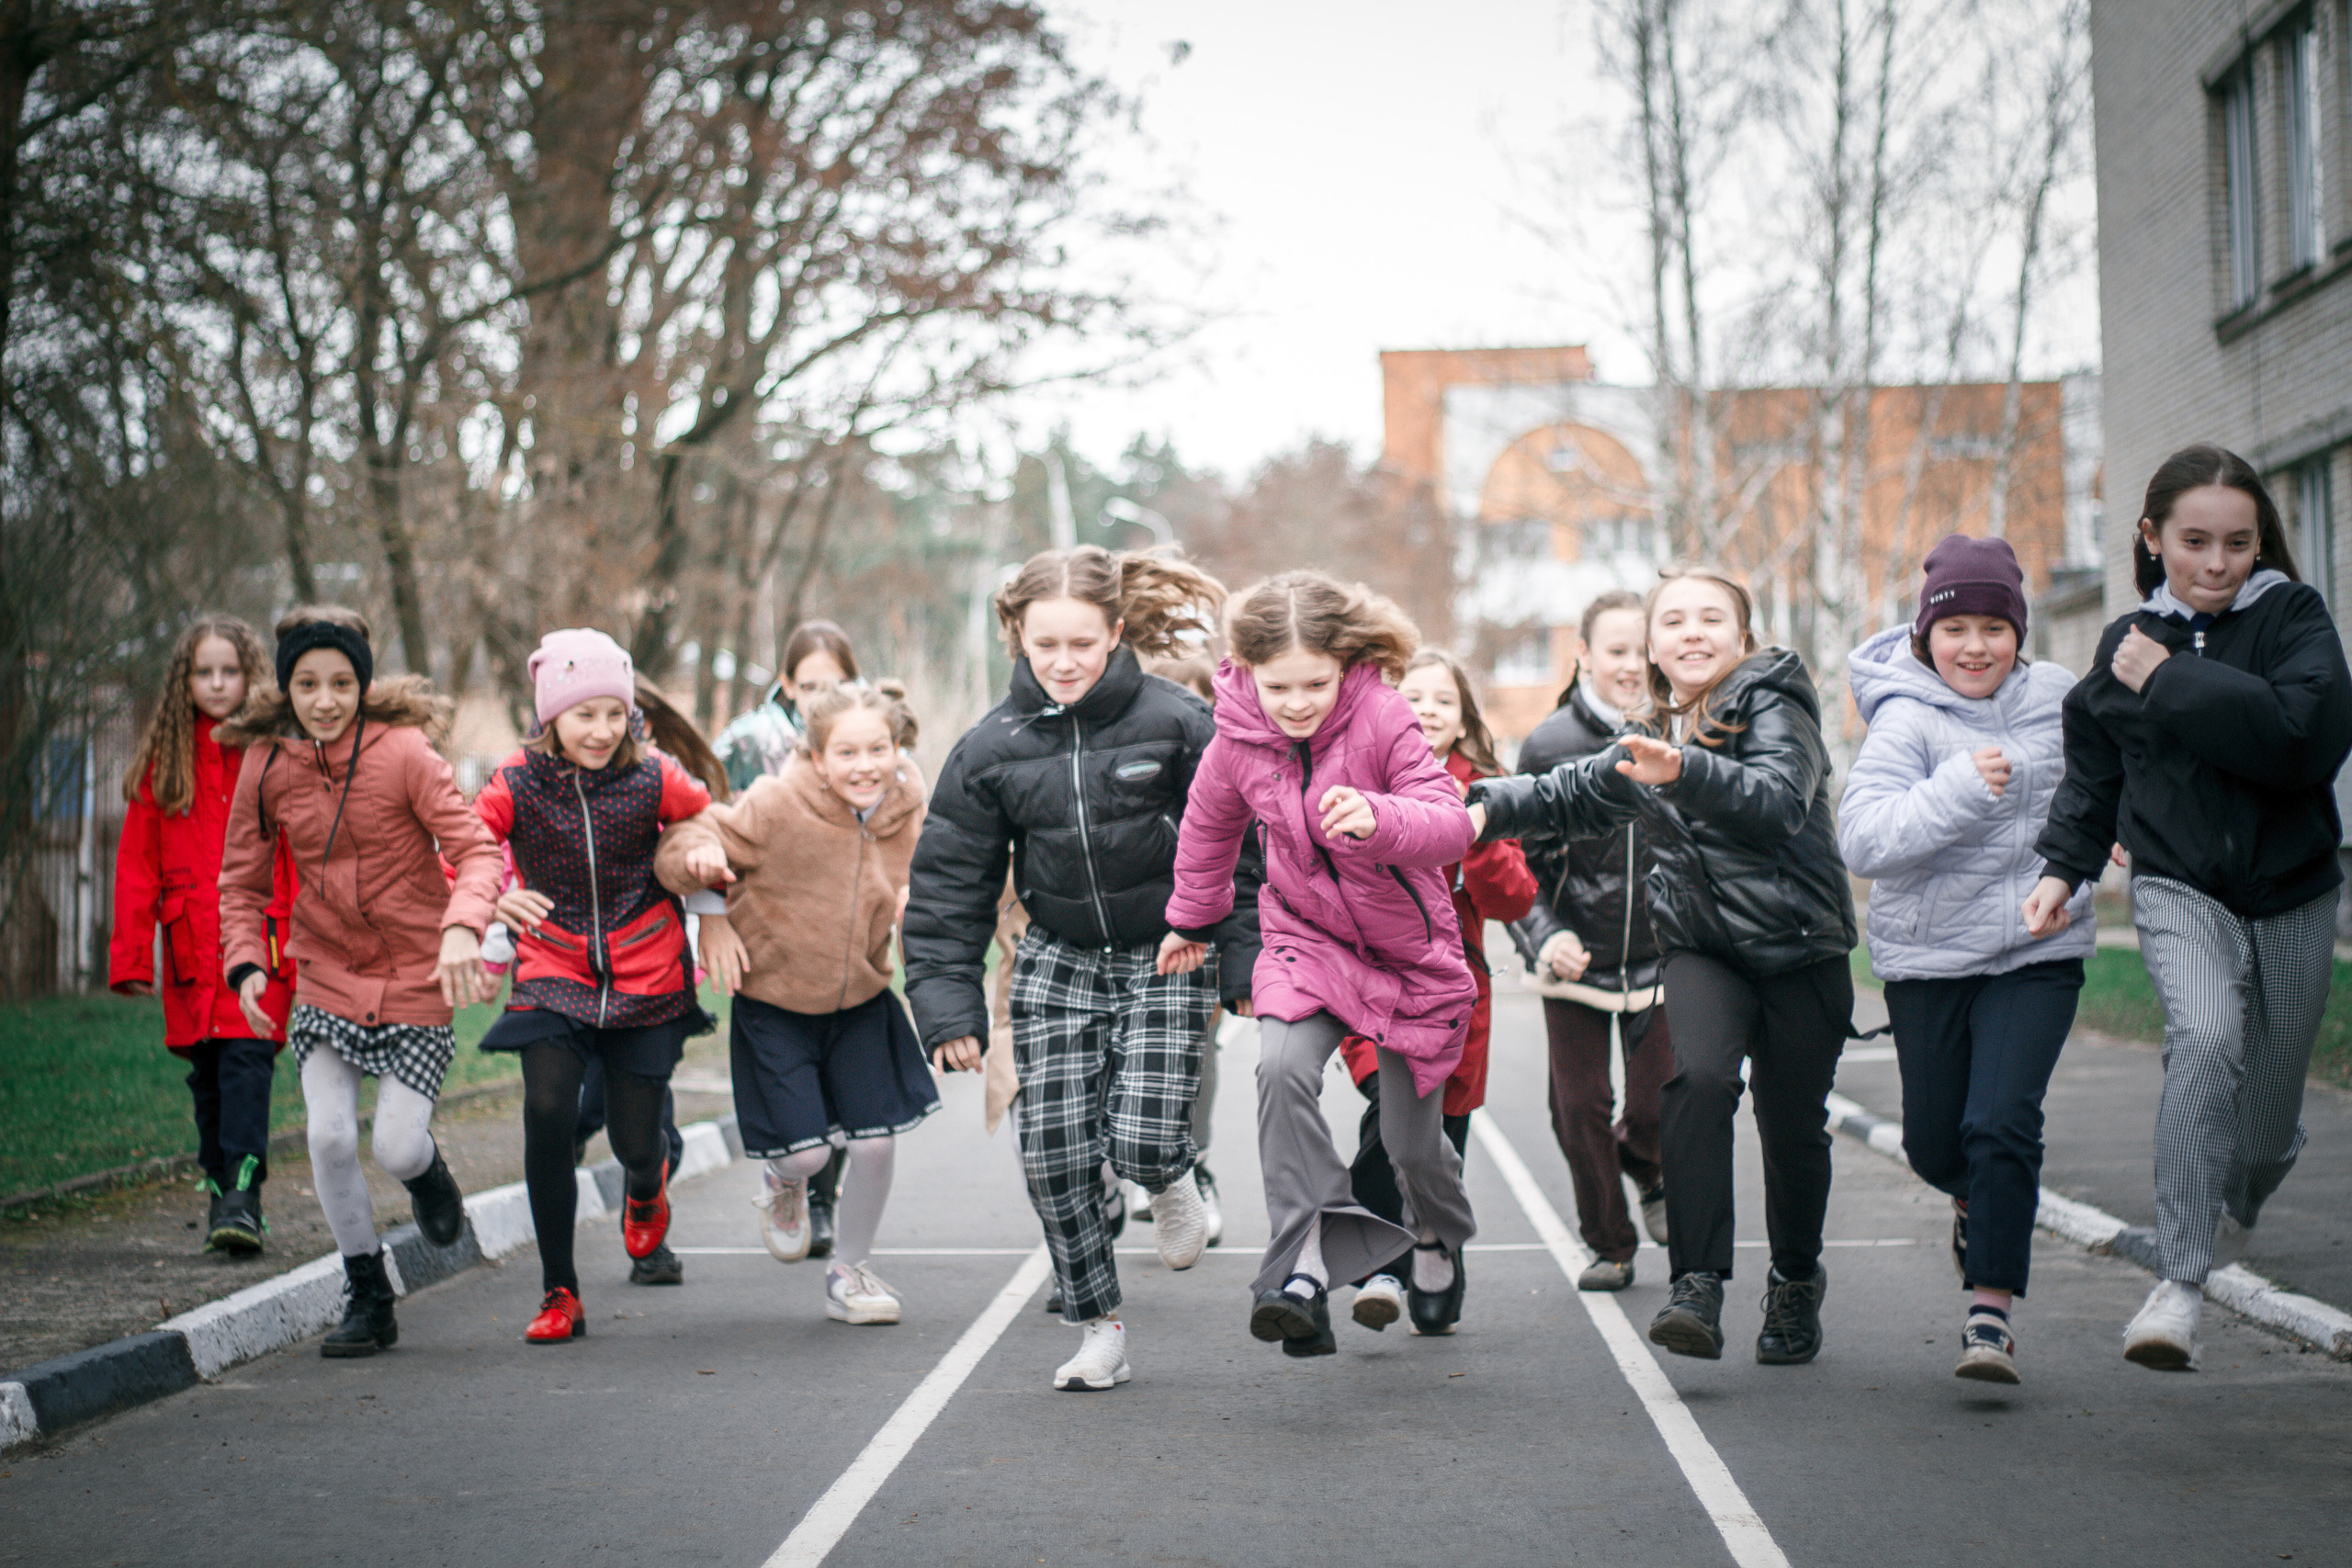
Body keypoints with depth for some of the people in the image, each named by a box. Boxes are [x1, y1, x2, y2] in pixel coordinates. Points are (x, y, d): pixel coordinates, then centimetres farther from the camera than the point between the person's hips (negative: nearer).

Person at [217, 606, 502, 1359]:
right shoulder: (265, 764, -4)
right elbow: (242, 880, 6)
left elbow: (478, 850, -20)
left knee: (395, 1148, -6)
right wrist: (246, 963, -11)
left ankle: (426, 1168, 34)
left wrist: (462, 928, -39)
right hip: (326, 979, 3)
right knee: (330, 1137, -10)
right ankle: (368, 1299, 9)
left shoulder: (404, 752, -16)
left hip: (415, 981, -3)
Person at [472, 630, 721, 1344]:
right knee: (547, 1114, -21)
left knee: (634, 1141, 3)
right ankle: (559, 1293, -5)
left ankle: (646, 1185, 47)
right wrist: (491, 896, -25)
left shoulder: (653, 779, -8)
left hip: (647, 982, 0)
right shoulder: (517, 784, -9)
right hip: (554, 976, 0)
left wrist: (706, 853, -14)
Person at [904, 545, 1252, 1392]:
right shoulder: (992, 746, -4)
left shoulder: (1176, 722, -11)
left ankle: (1172, 1181, 24)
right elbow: (949, 884, 1)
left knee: (1140, 1141, -15)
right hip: (1058, 963, 3)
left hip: (1168, 958, -3)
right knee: (1052, 1155, -5)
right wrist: (947, 1002, -4)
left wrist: (1246, 964, -6)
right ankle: (1100, 1329, 12)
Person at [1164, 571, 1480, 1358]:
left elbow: (1450, 822, -30)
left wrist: (1379, 819, -51)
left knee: (1410, 1136, 8)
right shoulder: (1237, 742, -12)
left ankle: (1438, 1238, 43)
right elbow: (1210, 828, 10)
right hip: (1306, 939, 1)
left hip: (1408, 947, -1)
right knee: (1282, 1066, -30)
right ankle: (1303, 1264, -33)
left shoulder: (1383, 720, -22)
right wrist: (1192, 919, 23)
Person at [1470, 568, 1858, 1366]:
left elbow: (1779, 800, -25)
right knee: (1698, 1079, -24)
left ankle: (1796, 1283, 30)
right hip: (1703, 948, 3)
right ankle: (1697, 1287, -27)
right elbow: (1566, 795, 22)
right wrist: (1474, 803, 7)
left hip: (1801, 949, -3)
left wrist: (1686, 773, -41)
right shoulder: (1652, 743, 13)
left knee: (1793, 1128, 4)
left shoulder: (1773, 705, -7)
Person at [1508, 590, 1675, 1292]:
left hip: (1660, 953, 0)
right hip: (1576, 957, 0)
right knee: (1579, 1107, 2)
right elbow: (1518, 859, -2)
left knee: (1660, 1101, -3)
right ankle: (1610, 1246, 22)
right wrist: (1545, 937, -15)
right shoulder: (1549, 744, -6)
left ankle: (1648, 1171, 34)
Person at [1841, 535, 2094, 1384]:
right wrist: (1961, 788, -32)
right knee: (1934, 1142, 10)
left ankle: (1993, 1307, -4)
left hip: (2037, 953, 1)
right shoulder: (1906, 719, -12)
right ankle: (1976, 1199, 46)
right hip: (1928, 956, -1)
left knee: (2002, 1123, -14)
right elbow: (1862, 839, -24)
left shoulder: (2056, 696, 1)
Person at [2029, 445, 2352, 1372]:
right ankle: (2179, 1285, -30)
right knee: (2207, 1040, -30)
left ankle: (2236, 1209, 48)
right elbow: (2094, 771, 18)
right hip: (2178, 888, 0)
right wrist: (2063, 867, 4)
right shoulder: (2128, 643, 5)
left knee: (2268, 1127, 10)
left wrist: (2172, 682, -20)